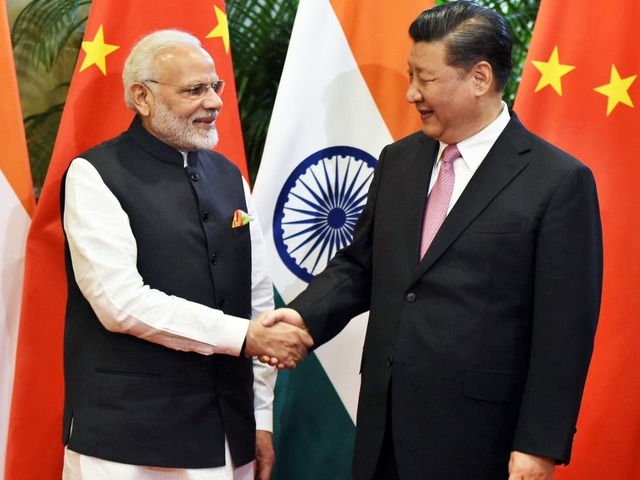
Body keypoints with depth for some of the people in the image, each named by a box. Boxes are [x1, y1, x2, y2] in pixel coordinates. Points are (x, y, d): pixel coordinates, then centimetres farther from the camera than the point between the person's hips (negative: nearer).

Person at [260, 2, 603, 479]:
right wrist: (305, 315, -5)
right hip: (385, 422, 5)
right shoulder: (398, 161, 9)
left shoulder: (557, 181, -10)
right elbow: (359, 265, 15)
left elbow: (564, 329, -11)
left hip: (475, 436, -5)